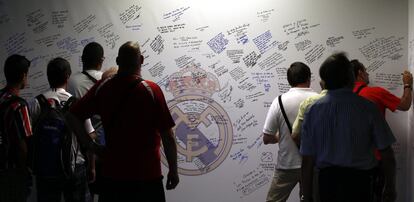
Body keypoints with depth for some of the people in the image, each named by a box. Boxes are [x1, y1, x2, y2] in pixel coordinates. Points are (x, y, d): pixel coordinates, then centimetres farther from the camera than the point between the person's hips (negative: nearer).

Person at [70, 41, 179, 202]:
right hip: (147, 176, -3)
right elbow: (168, 137, -10)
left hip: (112, 173, 3)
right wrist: (173, 170, 0)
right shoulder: (152, 90, -11)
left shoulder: (101, 88, -2)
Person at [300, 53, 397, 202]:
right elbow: (387, 155, -8)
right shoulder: (367, 108, -10)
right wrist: (390, 188, 7)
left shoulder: (313, 110, -5)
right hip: (359, 180, -2)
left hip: (327, 180, 2)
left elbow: (307, 160, -5)